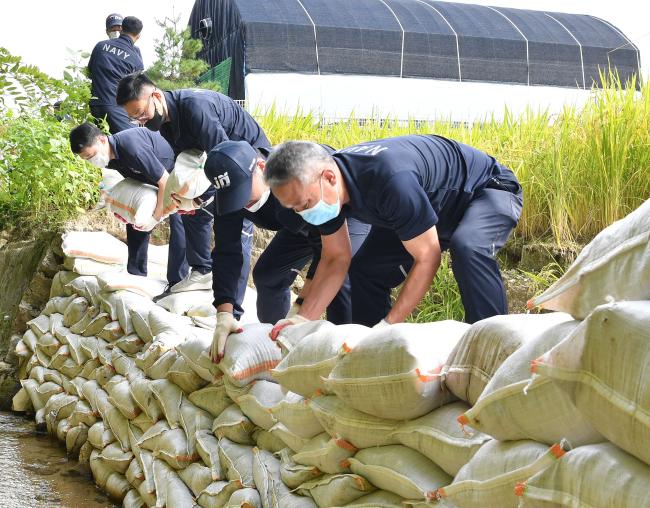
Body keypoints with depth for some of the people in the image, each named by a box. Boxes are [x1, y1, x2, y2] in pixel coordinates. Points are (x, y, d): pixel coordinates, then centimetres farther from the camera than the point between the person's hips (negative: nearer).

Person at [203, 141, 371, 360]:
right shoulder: (229, 192, -24)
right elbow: (226, 253, -23)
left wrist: (300, 307, -45)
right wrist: (224, 314, -36)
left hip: (348, 214, -6)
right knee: (266, 274, 2)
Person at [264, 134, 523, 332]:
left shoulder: (390, 181, -42)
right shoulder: (325, 190, -15)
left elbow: (427, 258, -33)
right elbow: (335, 259, -4)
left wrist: (387, 325, -33)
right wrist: (304, 318, -16)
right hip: (436, 203, 8)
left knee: (466, 249, -39)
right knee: (366, 270, 2)